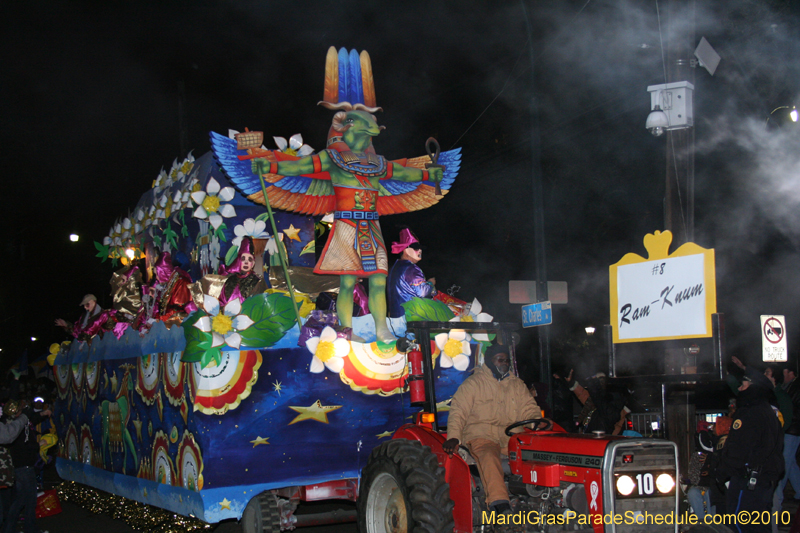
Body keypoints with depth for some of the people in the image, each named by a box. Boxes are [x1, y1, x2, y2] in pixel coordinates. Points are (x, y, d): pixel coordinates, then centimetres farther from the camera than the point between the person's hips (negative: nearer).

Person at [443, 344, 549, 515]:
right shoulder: (473, 384, 6)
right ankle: (500, 503, -48)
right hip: (481, 435, -4)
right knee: (489, 456, -37)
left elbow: (529, 409, 16)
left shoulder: (517, 384, 21)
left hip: (512, 436, 4)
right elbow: (458, 412, -1)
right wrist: (454, 437, -18)